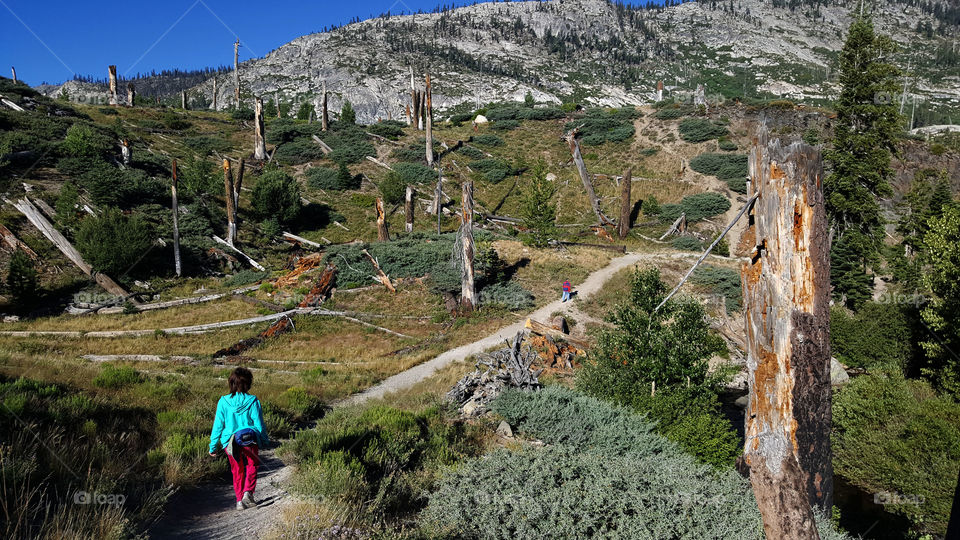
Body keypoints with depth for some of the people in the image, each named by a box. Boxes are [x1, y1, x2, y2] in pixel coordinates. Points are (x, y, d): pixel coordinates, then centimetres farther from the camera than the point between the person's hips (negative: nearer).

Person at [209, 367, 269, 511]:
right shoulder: (253, 401, -11)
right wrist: (264, 440, 9)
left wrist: (213, 446, 6)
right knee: (251, 466, 21)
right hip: (250, 442, -1)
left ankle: (239, 500, 17)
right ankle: (248, 492, 2)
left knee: (237, 471, 19)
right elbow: (259, 425, -6)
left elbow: (218, 425, -3)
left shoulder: (223, 402, -8)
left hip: (230, 443, 2)